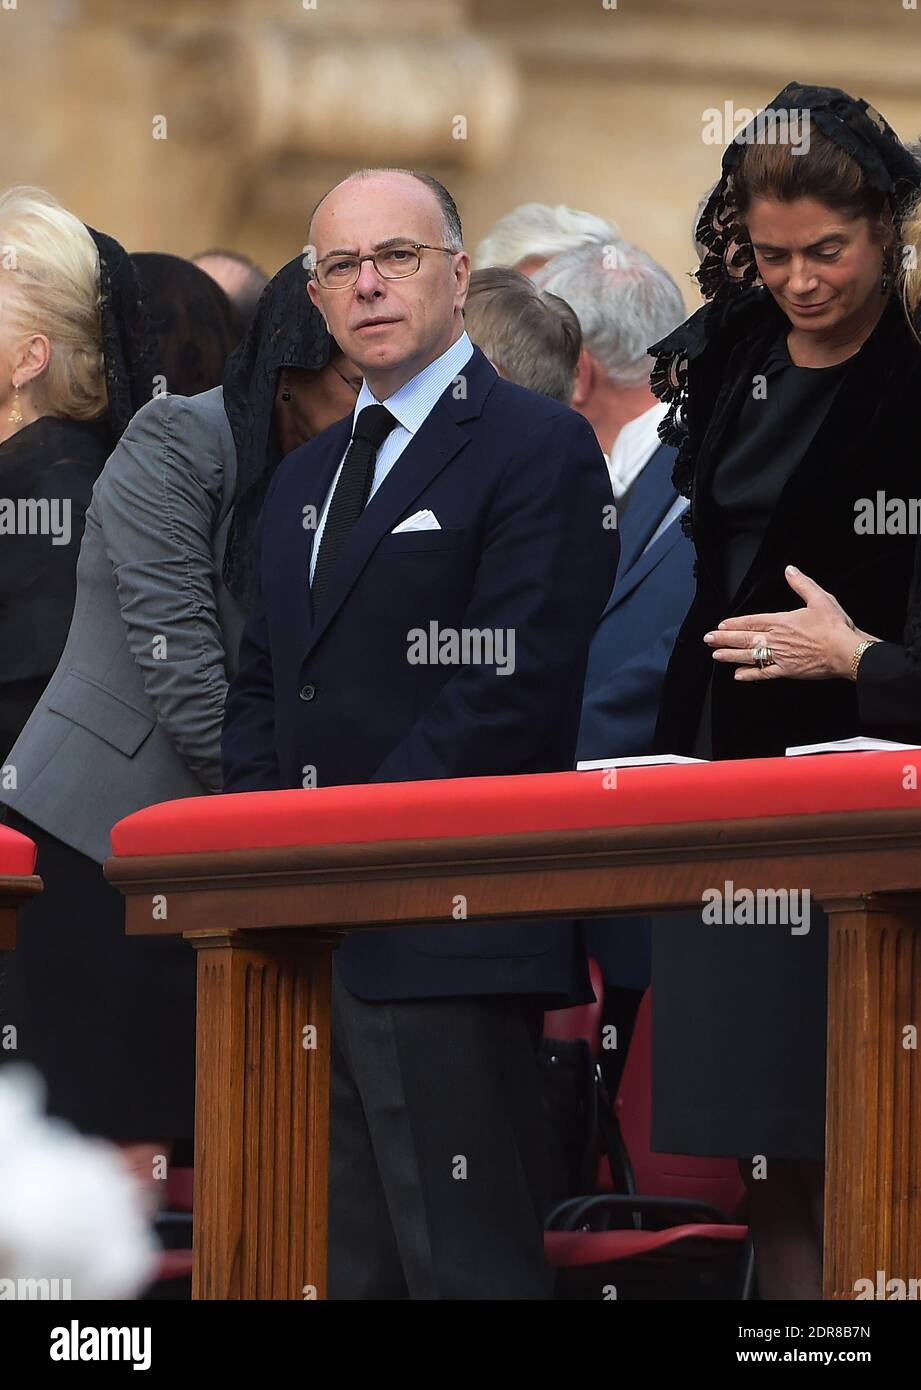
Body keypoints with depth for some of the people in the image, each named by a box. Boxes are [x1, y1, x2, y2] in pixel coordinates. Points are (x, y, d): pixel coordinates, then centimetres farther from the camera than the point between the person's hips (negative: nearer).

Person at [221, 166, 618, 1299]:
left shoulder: (538, 450, -3)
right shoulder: (304, 479, 23)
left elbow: (511, 692, -12)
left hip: (447, 946, -8)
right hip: (307, 933, 8)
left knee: (467, 1267, -11)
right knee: (347, 1269, 6)